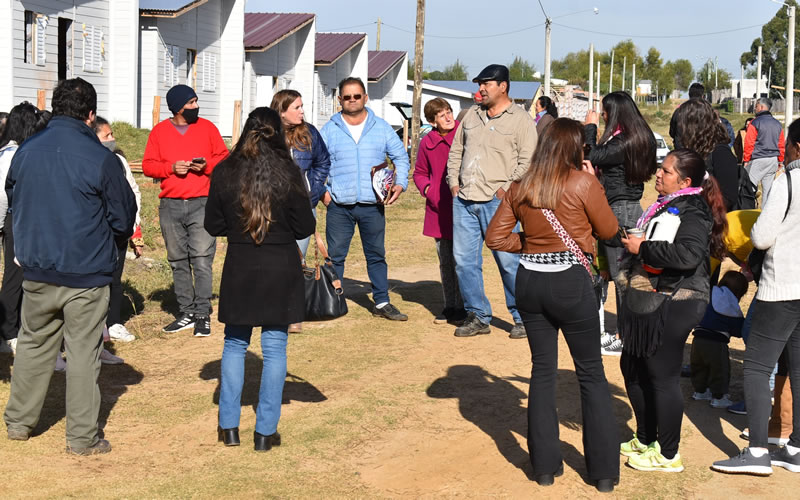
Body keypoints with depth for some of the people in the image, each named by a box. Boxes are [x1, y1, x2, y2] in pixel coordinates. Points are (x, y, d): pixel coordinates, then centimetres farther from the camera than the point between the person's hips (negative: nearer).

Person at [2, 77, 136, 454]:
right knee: (83, 353, 4)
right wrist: (107, 235, 17)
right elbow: (123, 220, -6)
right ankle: (82, 437, 10)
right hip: (86, 274, -4)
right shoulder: (100, 159, -15)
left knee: (33, 345, 19)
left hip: (37, 271, 4)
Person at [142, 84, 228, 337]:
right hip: (170, 206, 2)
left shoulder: (207, 127, 8)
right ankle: (187, 312, 15)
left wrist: (206, 165, -10)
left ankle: (203, 314, -7)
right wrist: (171, 167, -11)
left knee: (202, 260, -10)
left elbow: (224, 158, 9)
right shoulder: (159, 131, 8)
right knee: (178, 262, 7)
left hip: (201, 204, -2)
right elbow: (148, 165, 5)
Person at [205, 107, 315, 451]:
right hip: (281, 270, -1)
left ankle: (229, 427, 17)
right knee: (274, 348, 6)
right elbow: (305, 227, -5)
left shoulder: (224, 173, -6)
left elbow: (213, 226, 1)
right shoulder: (288, 173, -11)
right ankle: (265, 432, 8)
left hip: (239, 270, 1)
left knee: (235, 344, 15)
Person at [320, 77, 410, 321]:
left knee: (377, 255, 8)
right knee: (335, 256, 2)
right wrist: (321, 191, -3)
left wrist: (400, 183, -1)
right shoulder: (329, 130, 5)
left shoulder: (381, 127, 8)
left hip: (373, 206, 1)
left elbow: (400, 156, 14)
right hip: (339, 207, -1)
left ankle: (382, 303, 16)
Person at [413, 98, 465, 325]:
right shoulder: (427, 142, 6)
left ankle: (462, 306, 8)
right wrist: (426, 189, 1)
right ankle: (449, 306, 23)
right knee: (445, 262, 12)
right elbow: (420, 172, 20)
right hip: (438, 209, 4)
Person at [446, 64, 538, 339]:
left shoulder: (521, 120, 0)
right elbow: (456, 151, 23)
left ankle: (523, 317, 6)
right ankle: (477, 316, 16)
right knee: (464, 260, 5)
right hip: (464, 200, 6)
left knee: (508, 260, -6)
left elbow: (527, 161, -6)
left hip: (496, 201, -6)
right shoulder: (472, 115, 18)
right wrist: (454, 182, 11)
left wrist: (507, 188, -13)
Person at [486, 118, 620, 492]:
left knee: (543, 369, 14)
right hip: (571, 282, -4)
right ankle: (604, 471, 11)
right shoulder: (583, 183, -11)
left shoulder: (521, 188, 3)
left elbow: (495, 237, 4)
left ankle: (544, 465, 19)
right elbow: (609, 230, 0)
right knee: (591, 372, 7)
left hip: (530, 281, 4)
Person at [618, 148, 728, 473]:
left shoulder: (692, 211, -16)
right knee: (633, 368, 17)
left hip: (671, 308, -10)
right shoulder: (667, 205, 14)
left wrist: (643, 247, -22)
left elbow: (687, 255, -31)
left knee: (662, 376, -2)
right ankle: (646, 440, 33)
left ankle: (668, 456, 10)